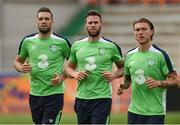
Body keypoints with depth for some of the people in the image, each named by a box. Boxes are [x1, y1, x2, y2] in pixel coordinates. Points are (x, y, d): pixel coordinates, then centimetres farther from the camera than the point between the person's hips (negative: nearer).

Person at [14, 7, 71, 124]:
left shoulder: (62, 42, -5)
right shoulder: (28, 41, 4)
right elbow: (18, 61, 18)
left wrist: (62, 77, -9)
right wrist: (21, 68, -5)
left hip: (54, 94, -4)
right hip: (34, 94, 4)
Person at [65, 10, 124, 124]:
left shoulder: (111, 46, -1)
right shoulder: (77, 45, 7)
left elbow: (123, 67, 10)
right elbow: (69, 67, 18)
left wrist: (114, 75, -10)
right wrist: (75, 74, -3)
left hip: (102, 99, -4)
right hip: (81, 98, 4)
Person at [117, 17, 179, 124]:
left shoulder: (160, 54, -8)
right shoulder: (129, 55, 8)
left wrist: (158, 83, -22)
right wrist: (123, 86, 0)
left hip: (155, 111, -5)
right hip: (134, 110, 5)